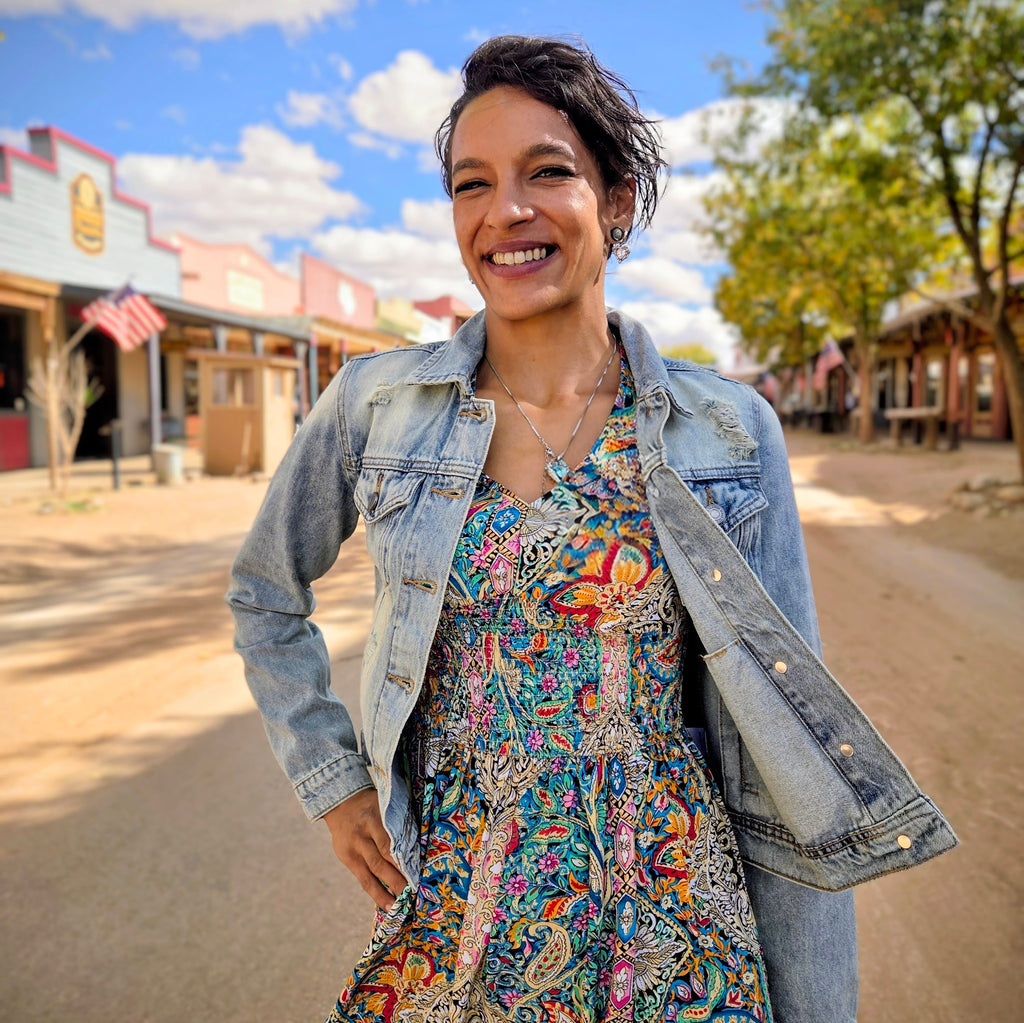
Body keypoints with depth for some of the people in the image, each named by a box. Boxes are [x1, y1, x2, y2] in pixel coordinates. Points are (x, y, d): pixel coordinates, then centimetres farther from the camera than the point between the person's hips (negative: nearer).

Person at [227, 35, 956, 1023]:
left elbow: (784, 760, -6)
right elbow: (264, 594, 10)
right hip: (442, 932, 2)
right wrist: (334, 785, 5)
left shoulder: (732, 431, -8)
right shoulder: (374, 404, -6)